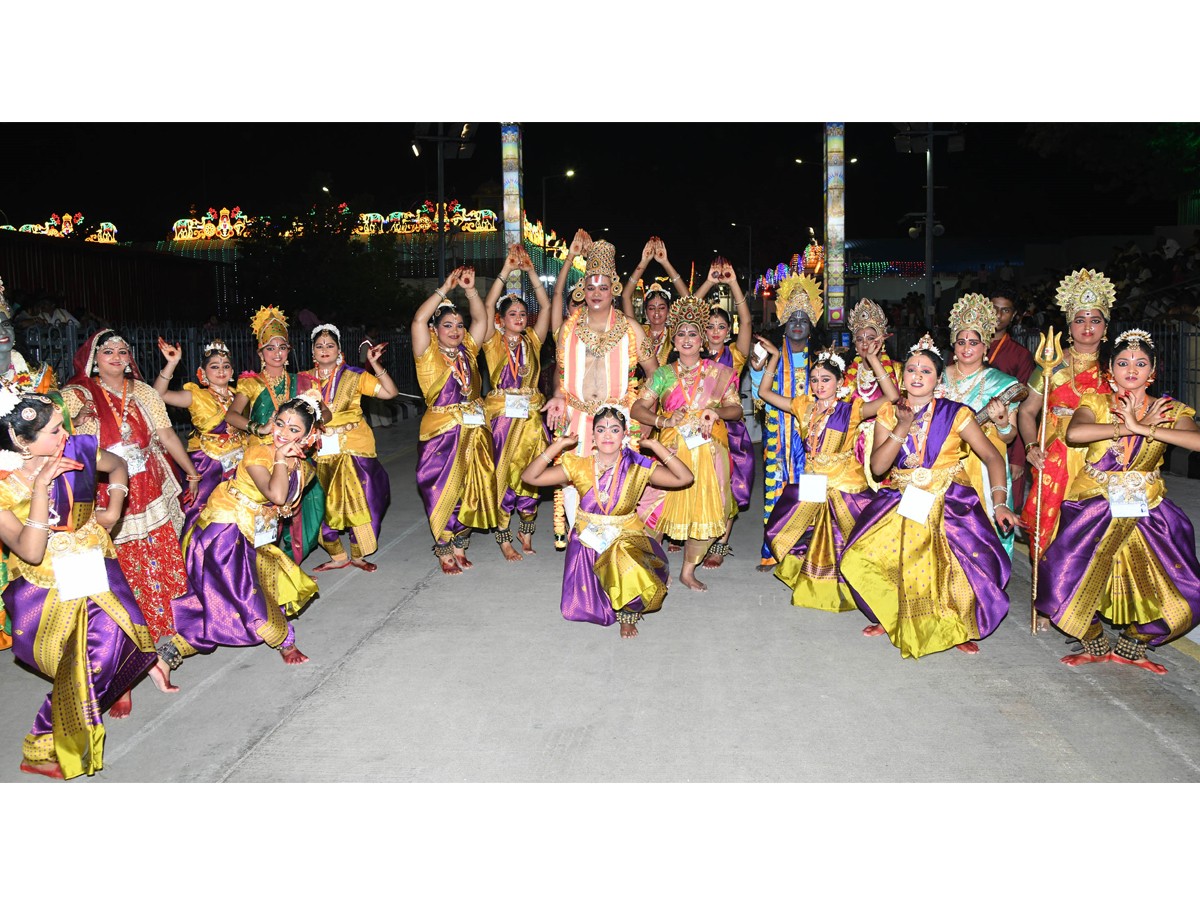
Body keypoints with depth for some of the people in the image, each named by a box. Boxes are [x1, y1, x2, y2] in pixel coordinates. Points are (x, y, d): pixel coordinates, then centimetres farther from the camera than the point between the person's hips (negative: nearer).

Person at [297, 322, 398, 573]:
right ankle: (338, 556, 21)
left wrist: (375, 365, -14)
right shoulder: (304, 380, 9)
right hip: (320, 451, 3)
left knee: (357, 500, -2)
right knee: (324, 505, 5)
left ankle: (357, 555, 15)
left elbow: (390, 392, -5)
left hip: (352, 448, -3)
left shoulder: (354, 376, 1)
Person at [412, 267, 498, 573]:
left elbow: (481, 319, 7)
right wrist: (445, 289, -15)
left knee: (469, 491, 9)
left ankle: (460, 548, 24)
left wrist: (470, 289, -5)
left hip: (474, 431, 5)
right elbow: (419, 320, -17)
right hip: (442, 433, -5)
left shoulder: (467, 351, 10)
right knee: (443, 491, -1)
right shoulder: (429, 354, -3)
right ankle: (444, 553, 13)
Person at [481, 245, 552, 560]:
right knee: (503, 474, -1)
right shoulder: (494, 343, 2)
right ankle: (504, 538, 7)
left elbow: (545, 306, 3)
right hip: (502, 415, -3)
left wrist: (531, 272, -1)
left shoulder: (532, 341, 10)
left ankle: (526, 532, 20)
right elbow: (487, 306, -10)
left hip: (530, 416, 3)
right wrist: (506, 271, -12)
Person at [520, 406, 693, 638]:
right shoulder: (579, 466, -5)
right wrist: (558, 445, -18)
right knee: (580, 608, -4)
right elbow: (529, 476, -10)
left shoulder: (638, 468, -7)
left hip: (626, 538, -2)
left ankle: (628, 614, -1)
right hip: (588, 541, 2)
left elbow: (685, 478, -17)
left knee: (628, 566, -36)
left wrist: (654, 445, -17)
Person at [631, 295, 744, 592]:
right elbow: (636, 409, 2)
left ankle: (689, 570, 14)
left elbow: (736, 409, 6)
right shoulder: (663, 374, 7)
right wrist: (663, 421, -14)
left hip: (709, 449, 1)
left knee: (706, 509, -2)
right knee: (667, 505, -7)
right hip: (673, 449, -1)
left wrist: (718, 412, -15)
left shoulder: (719, 372, 8)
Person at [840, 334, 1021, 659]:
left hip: (949, 503, -2)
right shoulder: (889, 413, 6)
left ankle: (959, 627, 7)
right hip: (901, 501, 2)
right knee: (859, 559, -15)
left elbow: (992, 456, -1)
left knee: (974, 564, -22)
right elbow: (878, 467, -4)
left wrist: (1000, 503, -12)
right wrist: (904, 427, -13)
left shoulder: (954, 414, 0)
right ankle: (893, 617, 13)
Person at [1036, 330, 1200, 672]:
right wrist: (1127, 427, -18)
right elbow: (1073, 433, -22)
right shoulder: (1096, 403, 1)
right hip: (1094, 506, -1)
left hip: (1147, 512, 1)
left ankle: (1131, 645, 23)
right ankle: (1095, 644, 18)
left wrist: (1143, 428, -23)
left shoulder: (1169, 411, 3)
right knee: (1067, 584, -11)